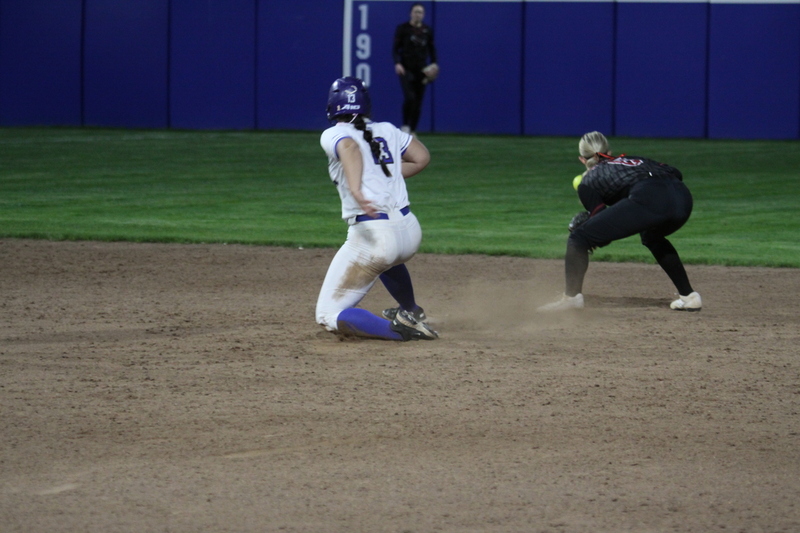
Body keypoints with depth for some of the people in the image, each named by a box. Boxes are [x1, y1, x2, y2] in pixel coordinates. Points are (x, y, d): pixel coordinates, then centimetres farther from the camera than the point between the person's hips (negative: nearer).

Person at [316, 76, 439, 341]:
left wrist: (356, 189, -39)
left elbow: (350, 148, -23)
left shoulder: (333, 135, -1)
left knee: (329, 316, -2)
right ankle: (412, 312, 55)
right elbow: (421, 157, 18)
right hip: (410, 230, 7)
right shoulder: (386, 131, 15)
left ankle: (403, 330, -18)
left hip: (369, 232, -7)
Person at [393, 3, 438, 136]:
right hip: (406, 69, -3)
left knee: (418, 101, 3)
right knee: (409, 97, -20)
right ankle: (405, 125, -2)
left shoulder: (427, 30, 8)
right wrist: (397, 63, -17)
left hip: (421, 70, 3)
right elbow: (395, 48, -2)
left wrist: (434, 63, -1)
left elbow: (431, 48, 15)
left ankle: (412, 130, 13)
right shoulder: (403, 29, -1)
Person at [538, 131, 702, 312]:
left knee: (579, 238, 5)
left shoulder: (587, 183, 22)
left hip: (646, 199, -6)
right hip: (683, 197, 6)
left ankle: (572, 296, -9)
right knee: (652, 236, 38)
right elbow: (675, 173, 26)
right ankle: (689, 296, 33)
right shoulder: (635, 160, 37)